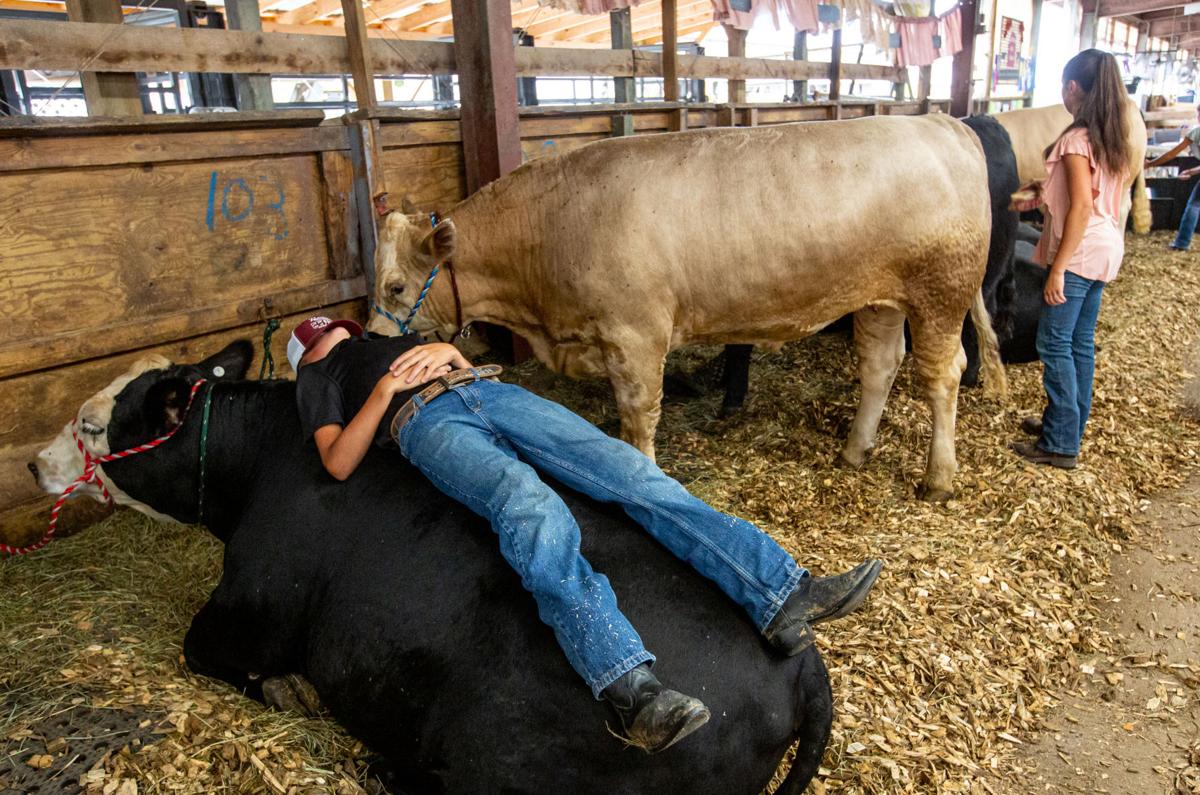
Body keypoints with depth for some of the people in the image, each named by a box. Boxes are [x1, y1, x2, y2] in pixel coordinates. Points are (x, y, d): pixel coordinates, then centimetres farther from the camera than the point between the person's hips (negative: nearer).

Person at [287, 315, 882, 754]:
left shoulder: (383, 340, 41)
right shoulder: (316, 380, 26)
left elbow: (459, 357, 31)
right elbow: (339, 463, 7)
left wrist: (441, 352, 8)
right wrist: (385, 390, -3)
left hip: (487, 390, 5)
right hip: (427, 423, -5)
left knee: (628, 468, -18)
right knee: (529, 504, -37)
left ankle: (783, 595, -28)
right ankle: (631, 688, -53)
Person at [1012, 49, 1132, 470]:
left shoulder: (1076, 139, -15)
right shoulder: (1113, 139, 10)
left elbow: (1082, 206, -21)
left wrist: (1058, 269, -20)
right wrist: (1044, 193, 27)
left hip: (1078, 252, -9)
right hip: (1105, 249, 9)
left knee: (1054, 344, -3)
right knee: (1081, 343, 16)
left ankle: (1060, 444, 2)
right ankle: (1068, 425, 27)